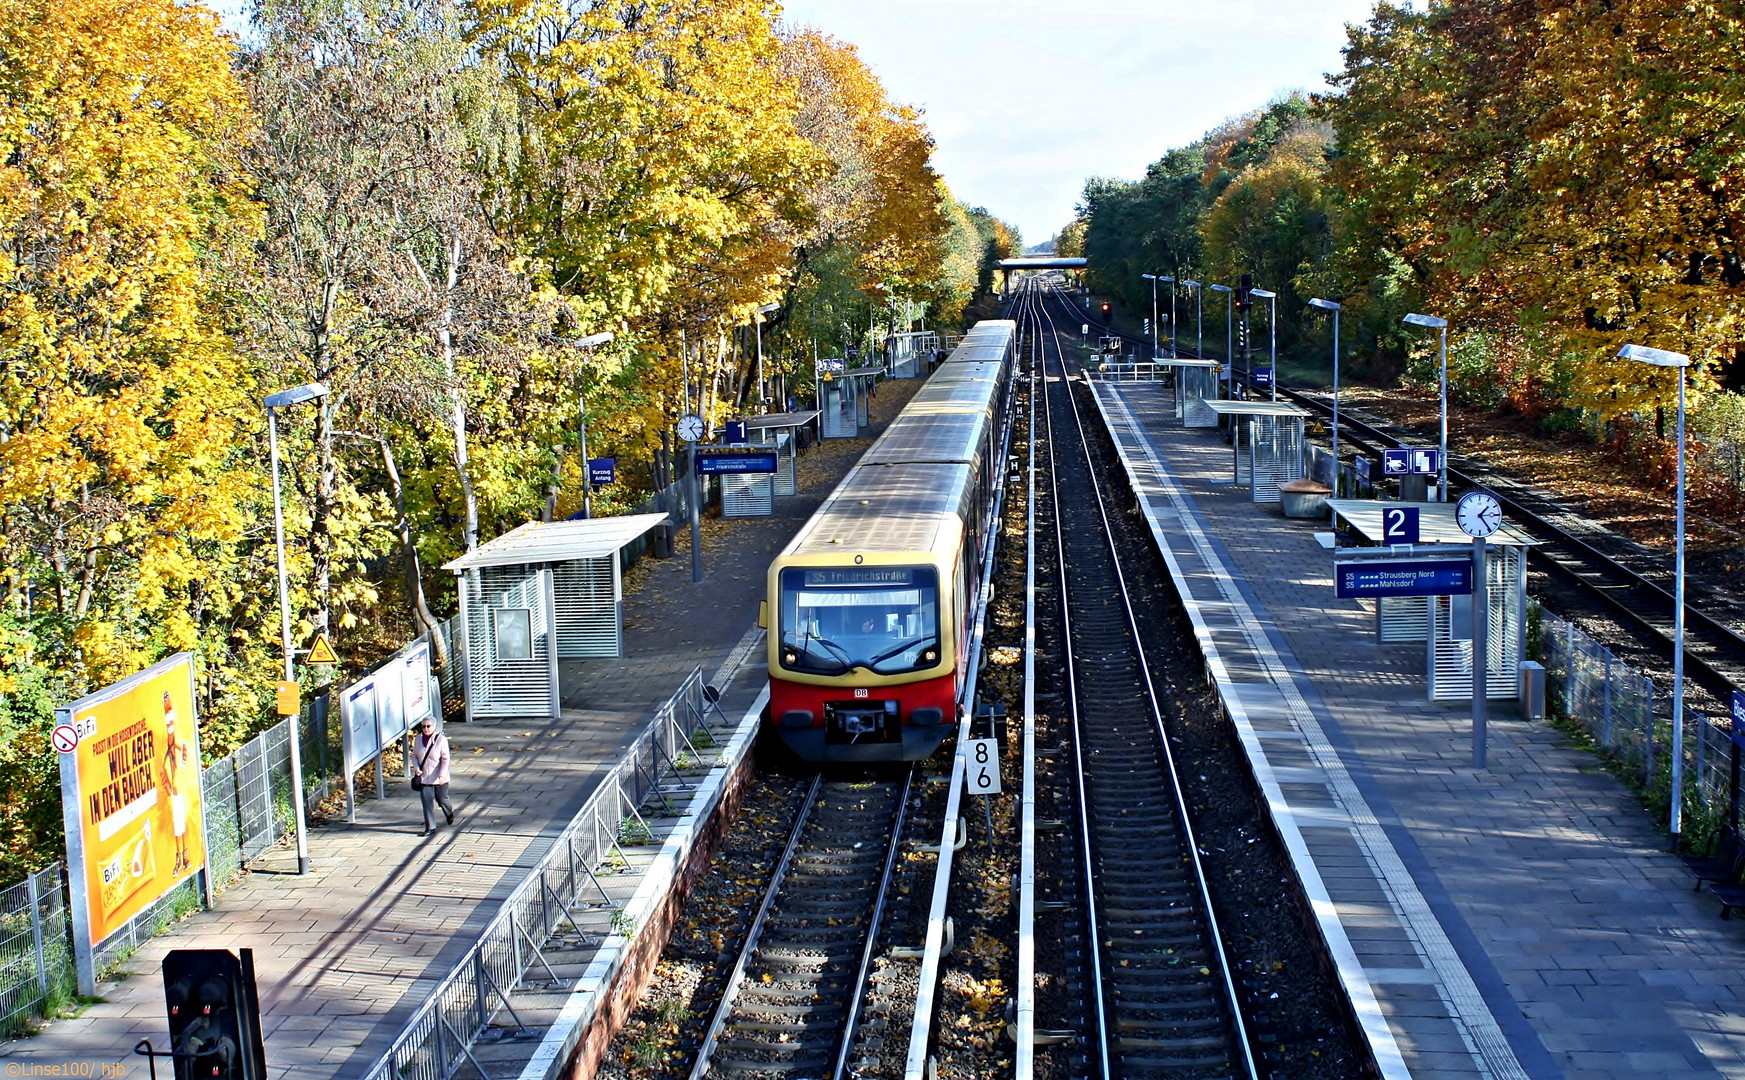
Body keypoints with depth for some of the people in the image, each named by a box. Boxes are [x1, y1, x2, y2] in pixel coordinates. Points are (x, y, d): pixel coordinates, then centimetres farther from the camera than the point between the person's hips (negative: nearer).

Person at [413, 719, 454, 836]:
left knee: (442, 799, 12)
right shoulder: (419, 739, 1)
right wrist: (417, 768, -8)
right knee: (427, 802, -1)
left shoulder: (441, 739, -13)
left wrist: (442, 775, -21)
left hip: (439, 778, -3)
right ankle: (430, 827, 4)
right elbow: (414, 756, 11)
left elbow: (445, 759, -13)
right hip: (424, 777, 3)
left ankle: (450, 814, 44)